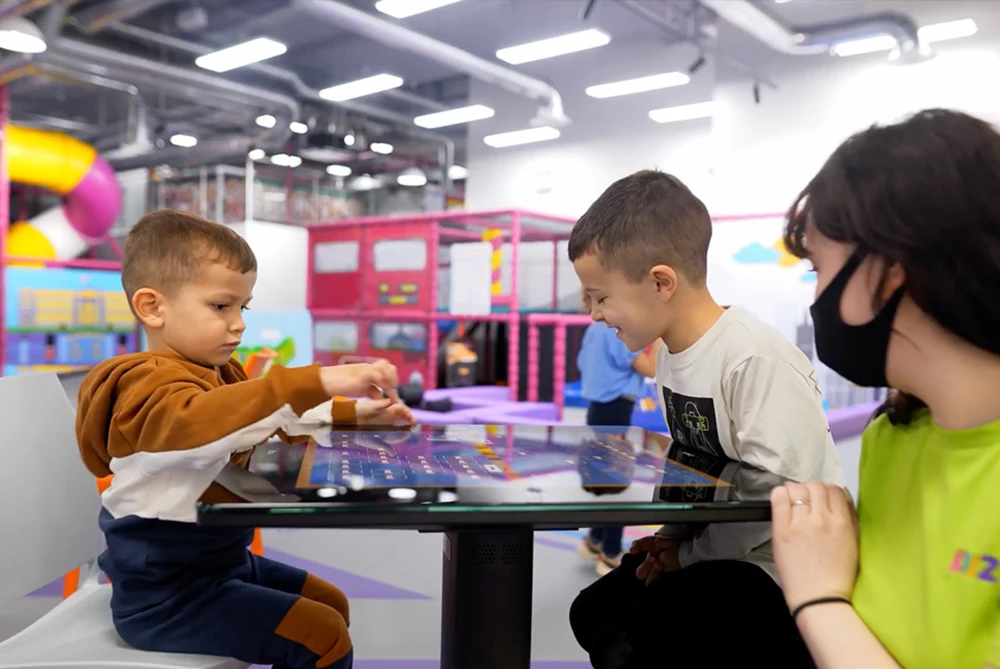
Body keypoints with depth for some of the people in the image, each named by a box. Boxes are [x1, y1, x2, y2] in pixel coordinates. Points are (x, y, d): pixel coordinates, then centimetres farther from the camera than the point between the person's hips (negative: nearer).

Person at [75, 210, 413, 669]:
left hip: (221, 560, 10)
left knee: (331, 604, 20)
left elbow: (280, 418, 24)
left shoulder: (220, 374, 13)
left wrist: (354, 414, 8)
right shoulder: (149, 384, -21)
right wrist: (318, 382, -53)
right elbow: (197, 421, -45)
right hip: (165, 591, -10)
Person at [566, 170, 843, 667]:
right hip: (713, 542, 9)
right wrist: (673, 535, -3)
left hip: (780, 564, -8)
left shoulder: (759, 361, -27)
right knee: (593, 612, 12)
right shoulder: (671, 351, 0)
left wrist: (687, 554, -15)